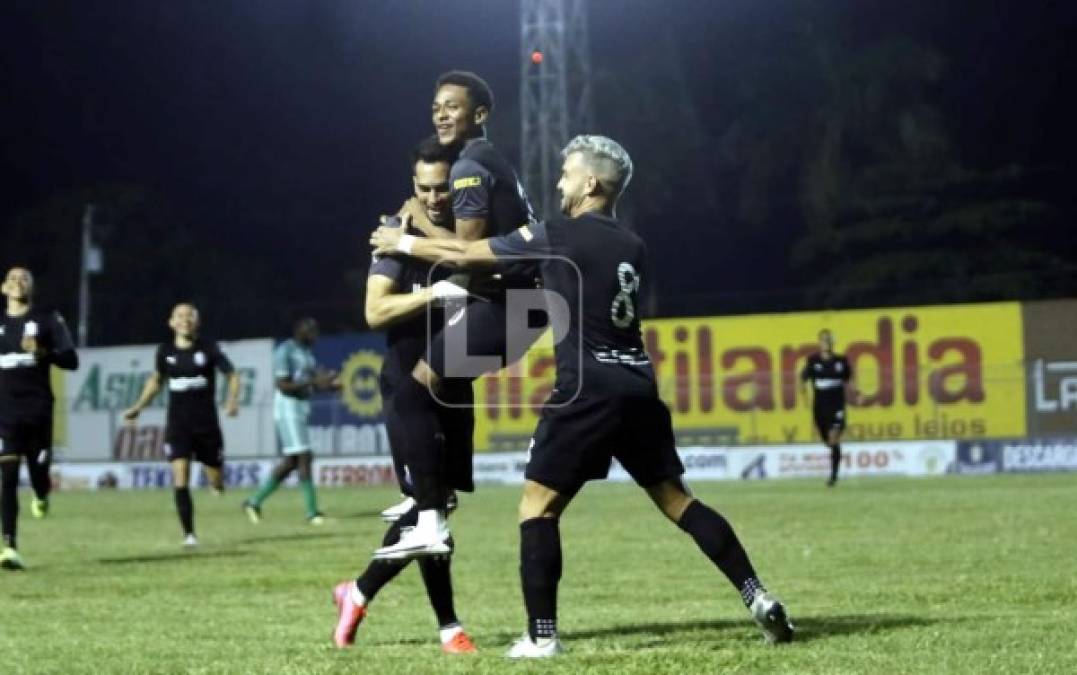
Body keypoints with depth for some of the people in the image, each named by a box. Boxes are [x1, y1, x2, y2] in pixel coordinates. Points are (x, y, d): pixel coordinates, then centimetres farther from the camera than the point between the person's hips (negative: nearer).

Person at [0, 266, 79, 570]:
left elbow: (71, 360, -4)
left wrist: (42, 352, -20)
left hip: (38, 411, -1)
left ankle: (42, 496, 41)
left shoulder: (48, 320, 3)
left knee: (39, 474, 2)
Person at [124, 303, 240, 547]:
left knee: (217, 482, 6)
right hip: (178, 424, 1)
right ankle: (189, 534, -6)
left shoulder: (208, 348, -5)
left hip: (207, 424, -1)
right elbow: (156, 380, 20)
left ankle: (218, 484, 44)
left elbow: (232, 375, 0)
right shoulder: (165, 351, 3)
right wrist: (138, 407, 14)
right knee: (180, 480, -13)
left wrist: (232, 400, -18)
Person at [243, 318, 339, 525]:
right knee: (304, 457, -11)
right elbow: (283, 386, -18)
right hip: (288, 407, -10)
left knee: (291, 462, 10)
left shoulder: (307, 353, 16)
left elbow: (314, 380, 21)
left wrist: (330, 384, 1)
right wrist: (314, 381, -25)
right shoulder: (284, 351, -12)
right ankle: (312, 512, -9)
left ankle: (255, 501, 18)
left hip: (302, 407, 10)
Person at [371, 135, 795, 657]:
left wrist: (403, 242, 21)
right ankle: (759, 600, 5)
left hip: (588, 390, -6)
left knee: (538, 506, 3)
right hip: (639, 388, 6)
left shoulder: (557, 236, -2)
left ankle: (542, 636, -1)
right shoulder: (632, 248, 15)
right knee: (676, 499, 12)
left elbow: (465, 255, 6)